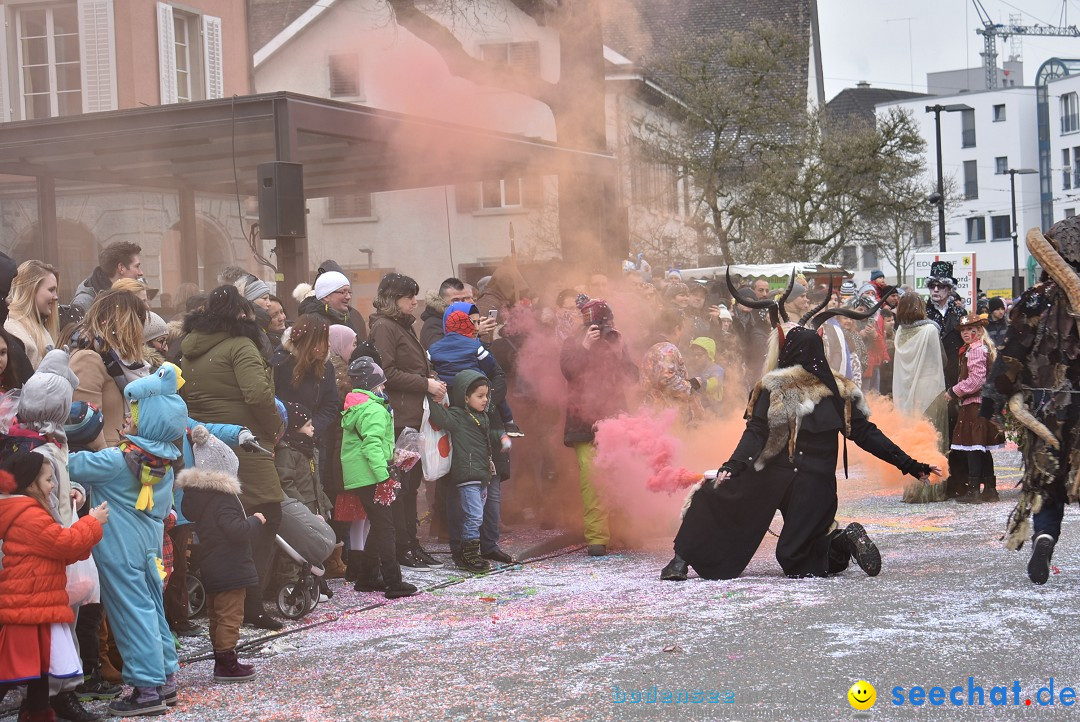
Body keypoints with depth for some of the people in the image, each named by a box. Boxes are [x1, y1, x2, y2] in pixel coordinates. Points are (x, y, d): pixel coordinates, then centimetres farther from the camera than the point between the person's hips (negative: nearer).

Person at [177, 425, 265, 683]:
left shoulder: (196, 493, 6)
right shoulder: (223, 498, -21)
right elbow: (237, 531, -27)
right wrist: (256, 520, -9)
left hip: (210, 569, 9)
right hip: (230, 570, -9)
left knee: (217, 616, 17)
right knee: (230, 616, -3)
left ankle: (222, 660, 25)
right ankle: (227, 664, 0)